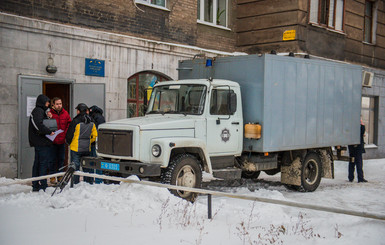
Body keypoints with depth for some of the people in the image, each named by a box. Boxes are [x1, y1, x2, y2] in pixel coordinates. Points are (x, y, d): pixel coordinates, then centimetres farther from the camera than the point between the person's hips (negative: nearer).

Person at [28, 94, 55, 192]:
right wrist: (49, 132, -20)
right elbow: (38, 125, -24)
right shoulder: (38, 111, -12)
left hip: (39, 142, 11)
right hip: (42, 143, -11)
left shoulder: (40, 111, 21)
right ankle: (42, 186, -7)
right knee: (44, 163, -9)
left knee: (37, 163, 13)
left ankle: (36, 185, 19)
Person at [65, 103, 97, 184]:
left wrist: (69, 142, 11)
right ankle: (88, 184, 18)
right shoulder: (91, 122, 4)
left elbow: (69, 135, -8)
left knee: (75, 168, 1)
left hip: (76, 148, -5)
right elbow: (95, 136, 9)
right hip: (87, 149, 5)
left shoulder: (75, 121, -12)